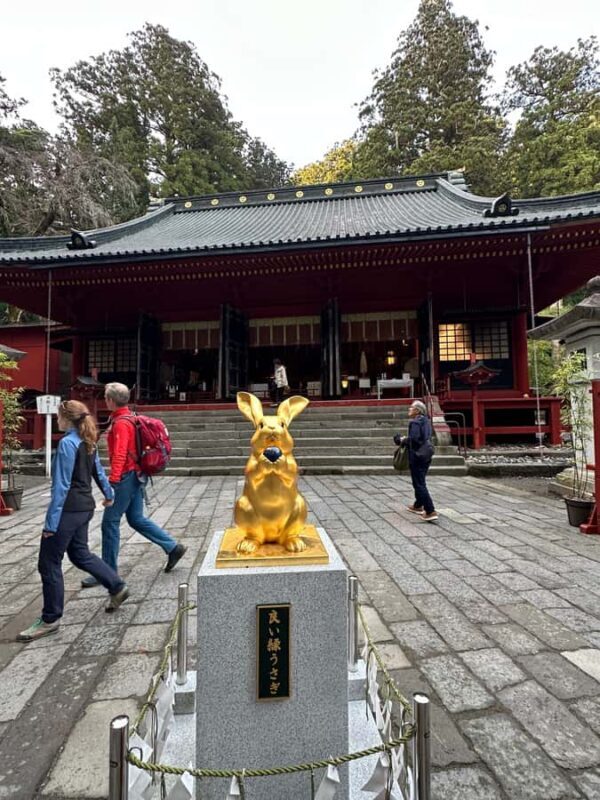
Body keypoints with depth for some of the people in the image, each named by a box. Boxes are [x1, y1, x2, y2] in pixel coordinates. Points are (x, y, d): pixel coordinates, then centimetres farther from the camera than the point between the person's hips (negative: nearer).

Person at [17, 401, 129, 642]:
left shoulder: (67, 443, -18)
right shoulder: (88, 442, 8)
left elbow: (61, 485, -20)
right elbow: (98, 471, 20)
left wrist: (51, 521, -17)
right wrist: (108, 494, 34)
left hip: (68, 510, -9)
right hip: (85, 507, 9)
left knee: (49, 563, 5)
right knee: (80, 554, 22)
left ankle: (50, 619, 18)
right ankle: (117, 587, 27)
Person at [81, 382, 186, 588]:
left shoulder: (121, 423, -17)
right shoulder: (129, 418, 12)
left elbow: (119, 454, -25)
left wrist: (113, 480, -29)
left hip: (126, 477, -10)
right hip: (135, 475, 10)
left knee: (110, 522, 1)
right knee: (137, 519, 16)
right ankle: (173, 547, 18)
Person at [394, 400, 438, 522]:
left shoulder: (415, 422, -16)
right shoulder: (425, 421, 11)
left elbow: (413, 439, -25)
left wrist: (403, 441, -6)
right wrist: (407, 439, 11)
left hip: (417, 455, -9)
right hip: (426, 453, 9)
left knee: (419, 484, -4)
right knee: (420, 482, 21)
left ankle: (430, 511, -6)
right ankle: (418, 506, 34)